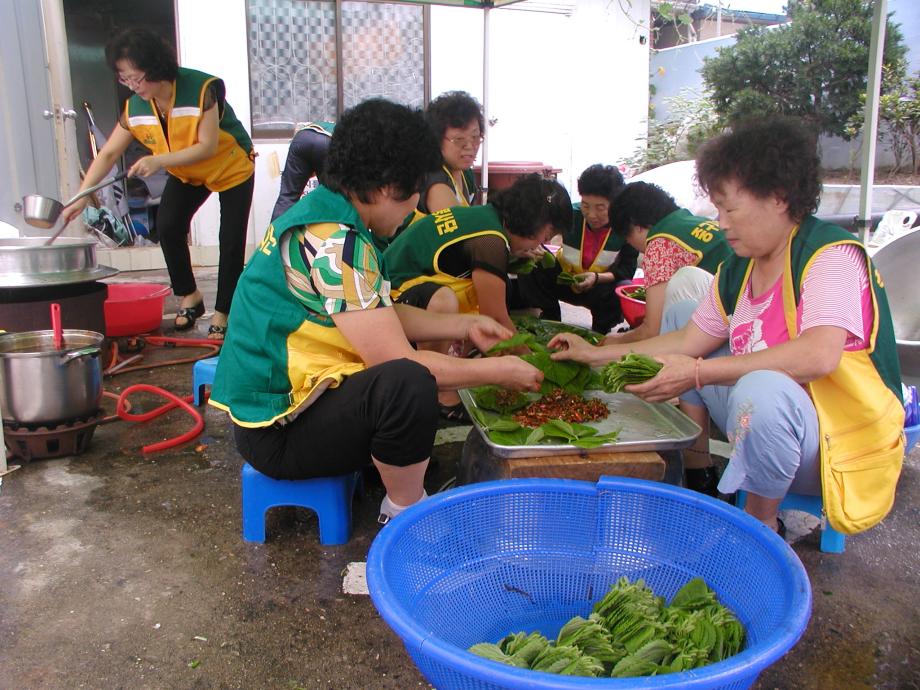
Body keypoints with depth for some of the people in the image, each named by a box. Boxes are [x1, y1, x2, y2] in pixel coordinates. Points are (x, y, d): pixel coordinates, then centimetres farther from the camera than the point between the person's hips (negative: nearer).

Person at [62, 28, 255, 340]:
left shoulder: (201, 89, -30)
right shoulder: (135, 108, -14)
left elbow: (208, 146, -31)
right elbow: (108, 154, -11)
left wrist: (159, 161, -41)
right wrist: (80, 198, -19)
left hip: (232, 169, -5)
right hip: (186, 174, 5)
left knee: (231, 242, -10)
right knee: (167, 227, -13)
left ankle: (222, 313, 3)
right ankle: (189, 296, 6)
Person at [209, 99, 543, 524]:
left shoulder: (322, 212, 6)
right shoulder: (334, 243, -25)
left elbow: (383, 315, 16)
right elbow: (396, 361, -26)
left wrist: (465, 326, 14)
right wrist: (497, 372, -14)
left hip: (286, 391, 10)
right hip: (278, 430, -10)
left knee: (424, 353, 23)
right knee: (409, 384, -34)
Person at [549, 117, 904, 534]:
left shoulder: (830, 254, -19)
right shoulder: (739, 268, 5)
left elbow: (820, 355, -35)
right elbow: (690, 340, 9)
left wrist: (699, 372, -33)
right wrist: (598, 354, 5)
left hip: (843, 446, -8)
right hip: (763, 416, 8)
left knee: (762, 389, -42)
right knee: (680, 312, 11)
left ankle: (761, 527, -12)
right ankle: (698, 473, 10)